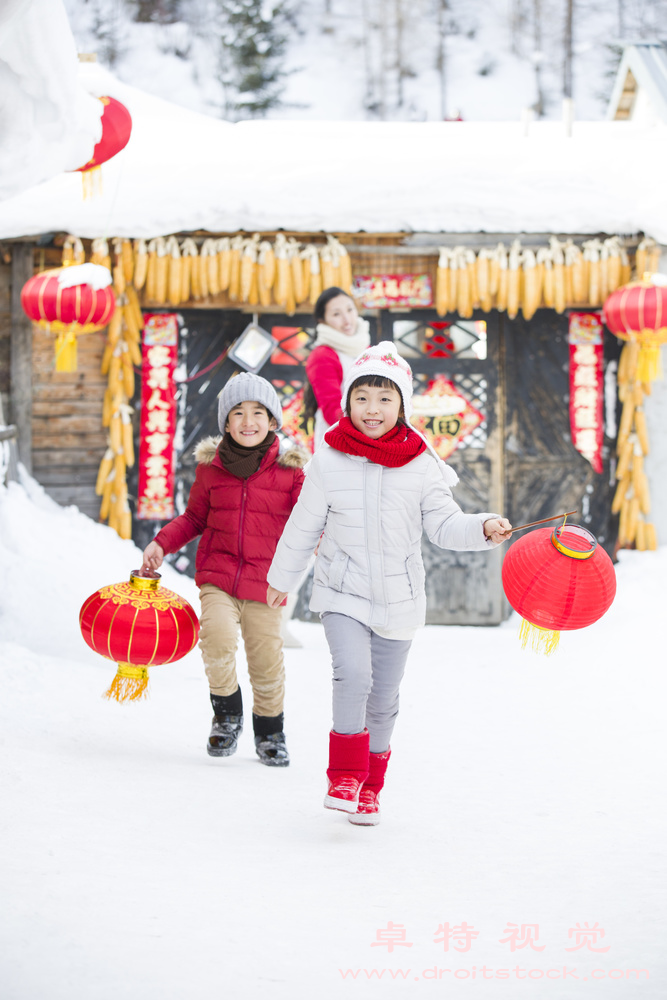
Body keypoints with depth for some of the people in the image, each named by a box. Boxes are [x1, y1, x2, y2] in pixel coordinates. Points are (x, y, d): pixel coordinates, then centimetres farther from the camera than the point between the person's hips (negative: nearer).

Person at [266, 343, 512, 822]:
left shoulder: (421, 466, -4)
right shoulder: (329, 462, -6)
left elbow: (444, 523, -2)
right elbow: (304, 526, 5)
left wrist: (484, 527, -22)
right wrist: (281, 578, 15)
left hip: (399, 598, 2)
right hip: (343, 592, -2)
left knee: (384, 698, 11)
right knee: (353, 674, -24)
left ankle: (369, 786, 26)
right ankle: (345, 773, -12)